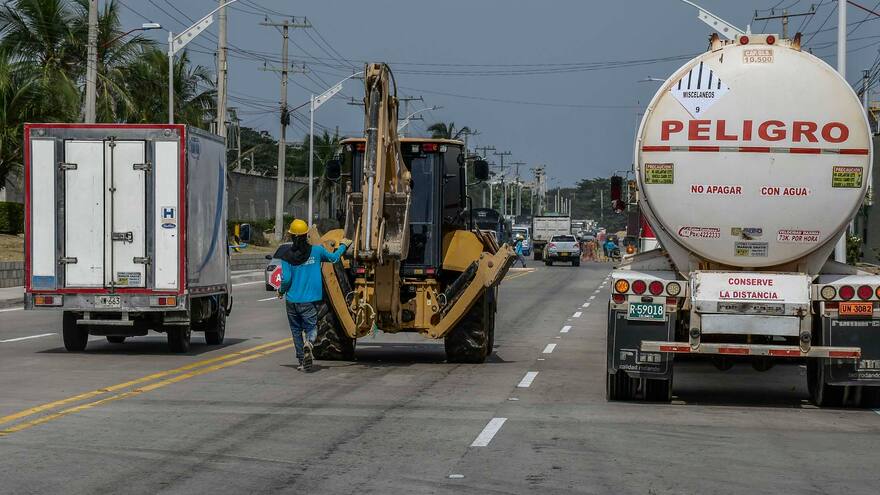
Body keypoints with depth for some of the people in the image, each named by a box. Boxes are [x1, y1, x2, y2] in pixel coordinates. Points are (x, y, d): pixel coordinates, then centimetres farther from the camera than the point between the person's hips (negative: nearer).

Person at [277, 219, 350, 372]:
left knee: (296, 331, 15)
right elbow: (333, 258, 13)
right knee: (311, 328, 4)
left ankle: (302, 361, 16)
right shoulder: (316, 251, -3)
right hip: (309, 301, -1)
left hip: (292, 300, 1)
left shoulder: (286, 256, -3)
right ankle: (309, 342, -31)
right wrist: (343, 246, 31)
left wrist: (281, 291, 13)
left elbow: (286, 279, -8)